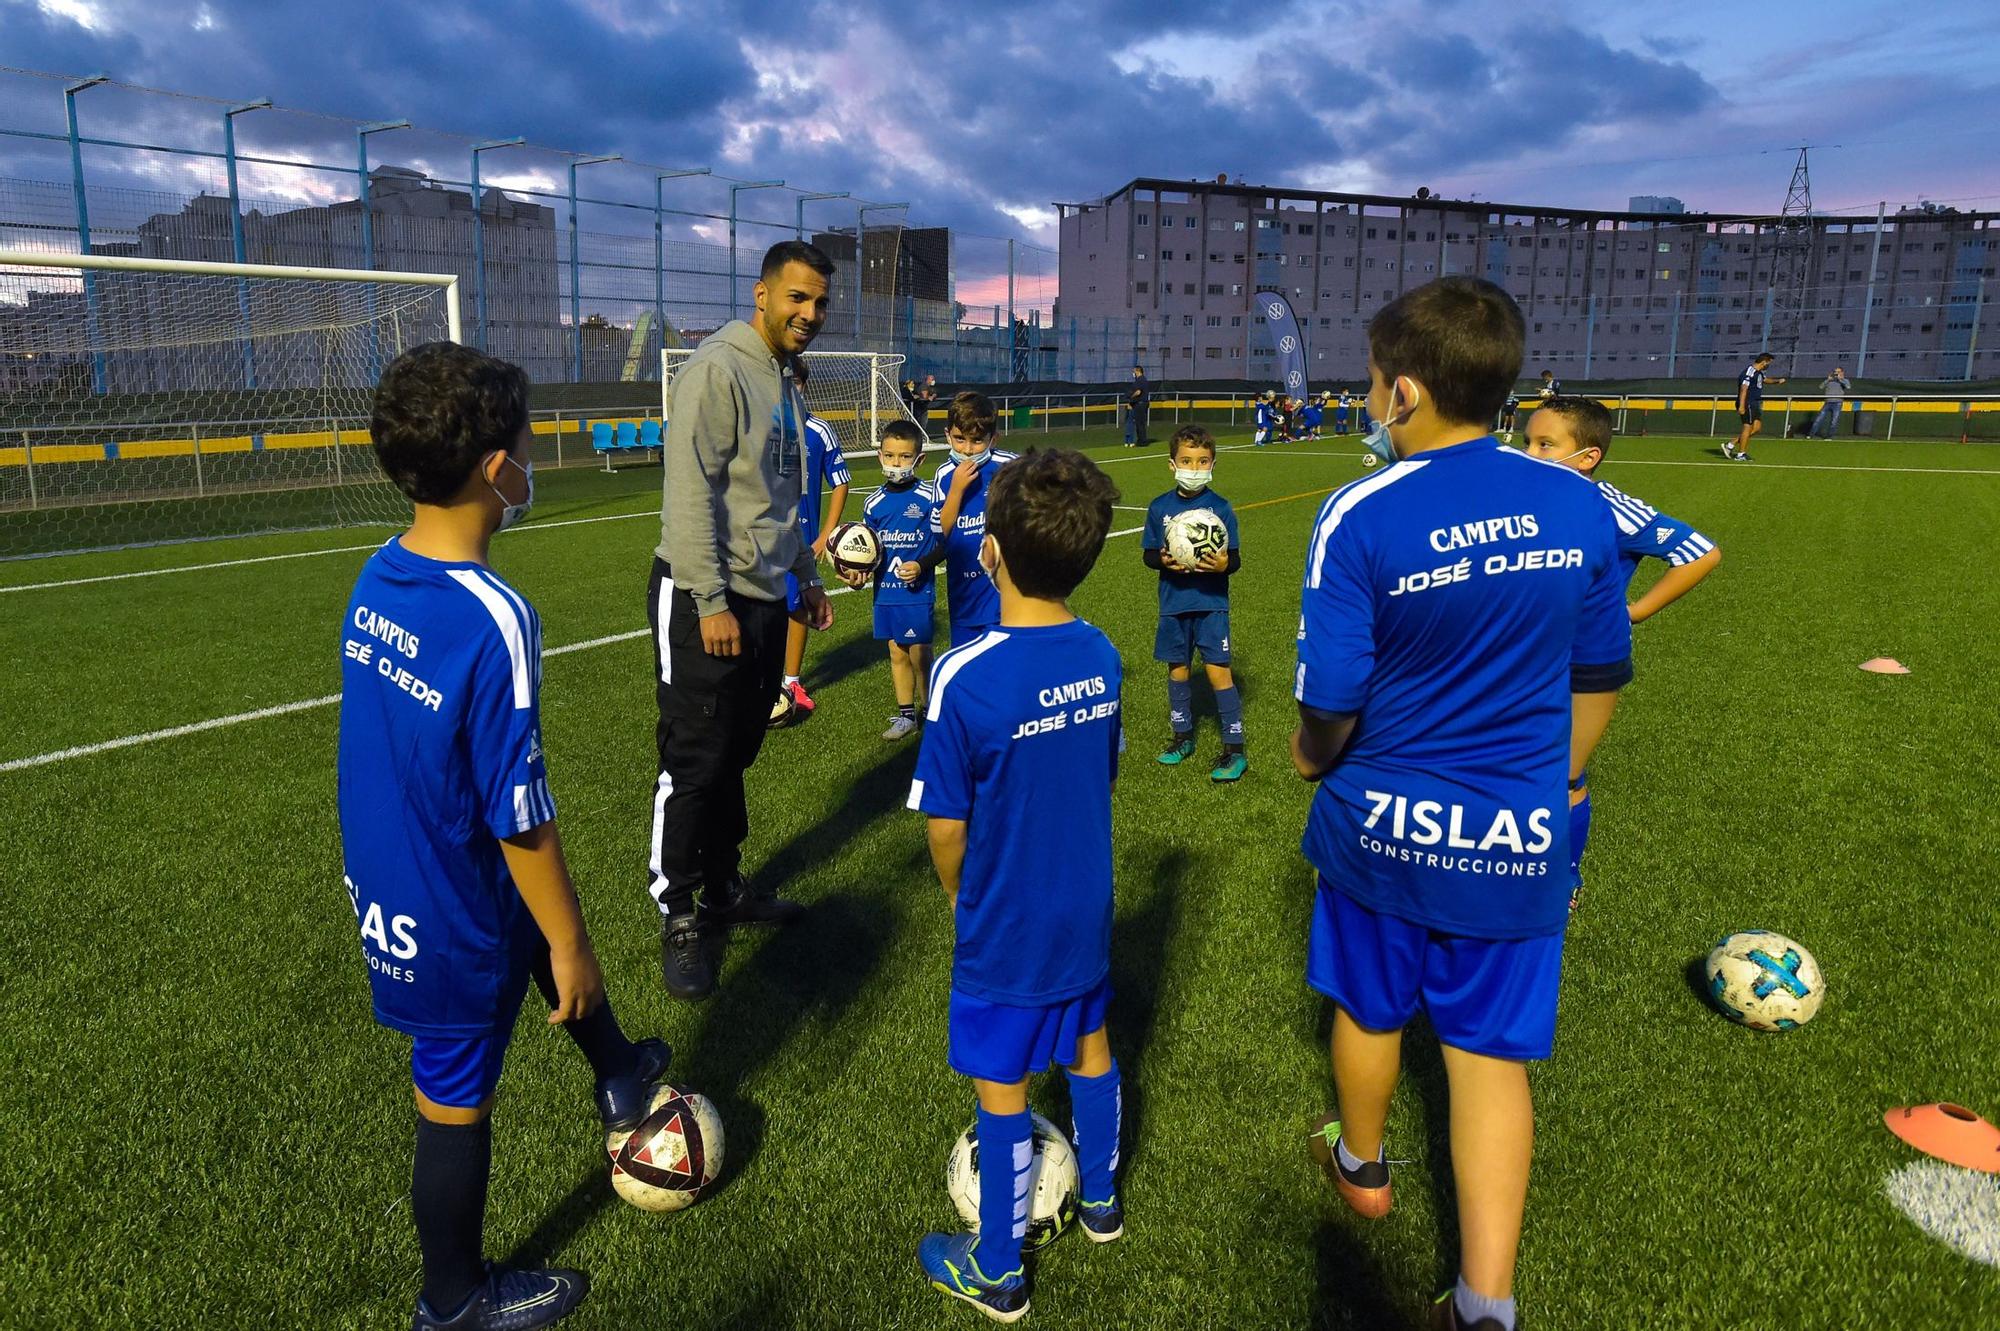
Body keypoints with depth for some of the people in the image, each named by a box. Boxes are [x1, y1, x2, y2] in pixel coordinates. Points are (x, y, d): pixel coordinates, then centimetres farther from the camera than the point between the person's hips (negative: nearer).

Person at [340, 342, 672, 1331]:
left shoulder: (375, 580, -5)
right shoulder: (493, 623, -31)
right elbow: (519, 818, -26)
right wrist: (569, 947, -13)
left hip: (382, 875, 8)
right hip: (450, 916, -8)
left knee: (545, 919, 31)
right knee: (458, 1100, 13)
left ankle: (618, 1076, 55)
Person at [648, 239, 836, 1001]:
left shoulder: (786, 382, 16)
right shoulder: (718, 369, -13)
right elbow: (691, 492, -19)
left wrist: (807, 579, 23)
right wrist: (713, 601, -21)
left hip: (764, 600, 8)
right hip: (702, 602, -8)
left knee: (735, 755, 16)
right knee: (695, 764, -1)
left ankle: (724, 890, 30)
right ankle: (679, 919, 12)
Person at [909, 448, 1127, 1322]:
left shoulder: (965, 677, -26)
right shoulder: (1099, 654, -8)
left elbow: (946, 825, -18)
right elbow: (1102, 776, 4)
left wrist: (962, 898, 2)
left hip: (1005, 930, -6)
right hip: (1087, 914, 6)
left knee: (1001, 1092, 11)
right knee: (1089, 1048, 25)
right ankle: (1099, 1200, 48)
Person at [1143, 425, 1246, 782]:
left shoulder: (1220, 508, -5)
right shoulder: (1159, 508, 1)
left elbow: (1235, 557, -3)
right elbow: (1147, 553, 6)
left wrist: (1223, 565, -25)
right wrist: (1163, 560, -15)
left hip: (1211, 603, -3)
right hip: (1173, 603, 3)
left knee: (1218, 671, -7)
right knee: (1177, 669, 13)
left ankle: (1234, 749, 1)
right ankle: (1183, 736, 31)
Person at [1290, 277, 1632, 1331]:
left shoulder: (1361, 516, -19)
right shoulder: (1580, 506, -5)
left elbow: (1328, 703, -17)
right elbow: (1596, 677, 5)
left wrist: (1311, 759, 4)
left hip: (1382, 823, -2)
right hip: (1517, 844, 2)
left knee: (1370, 1012, 22)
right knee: (1492, 1054, 12)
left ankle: (1361, 1165, 47)